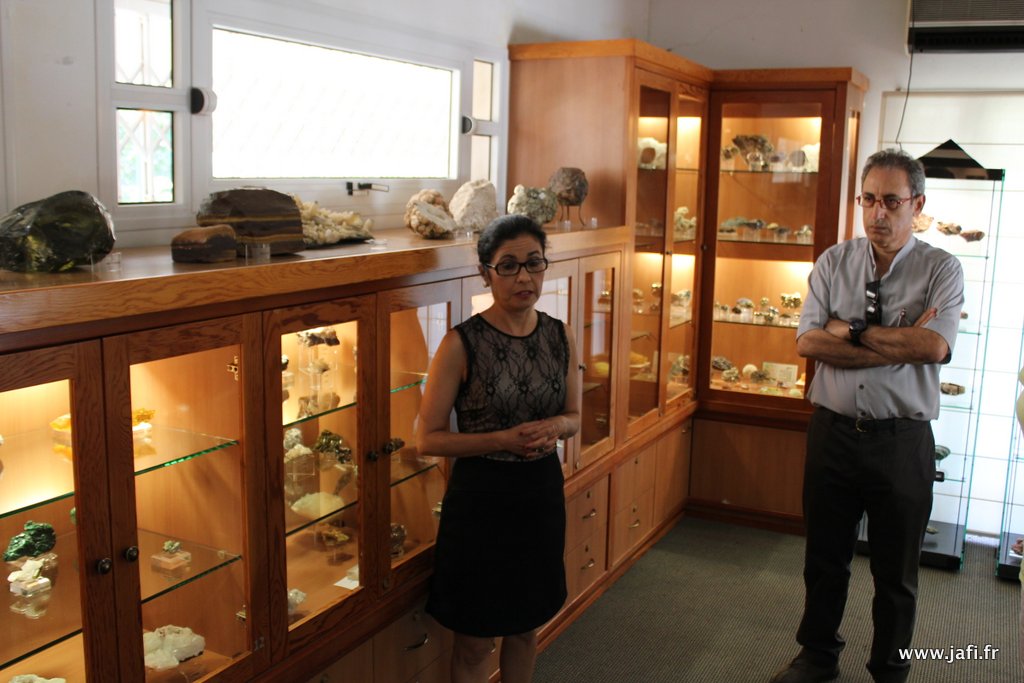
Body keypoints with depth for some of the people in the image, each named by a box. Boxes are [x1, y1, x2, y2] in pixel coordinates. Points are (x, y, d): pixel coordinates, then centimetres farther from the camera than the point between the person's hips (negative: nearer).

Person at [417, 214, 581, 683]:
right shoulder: (462, 344, -16)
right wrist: (503, 439, -24)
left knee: (525, 627, 22)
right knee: (475, 641, 11)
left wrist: (557, 425, -13)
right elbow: (428, 439, -13)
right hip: (480, 497, -4)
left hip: (541, 492, 4)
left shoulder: (560, 337, -2)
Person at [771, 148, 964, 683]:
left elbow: (934, 347, -21)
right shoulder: (834, 262, 2)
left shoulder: (940, 270, -4)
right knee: (824, 558, 17)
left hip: (902, 439, -2)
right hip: (833, 432, 2)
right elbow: (808, 342, -11)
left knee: (896, 569, 13)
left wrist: (851, 330, -14)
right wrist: (900, 345, -16)